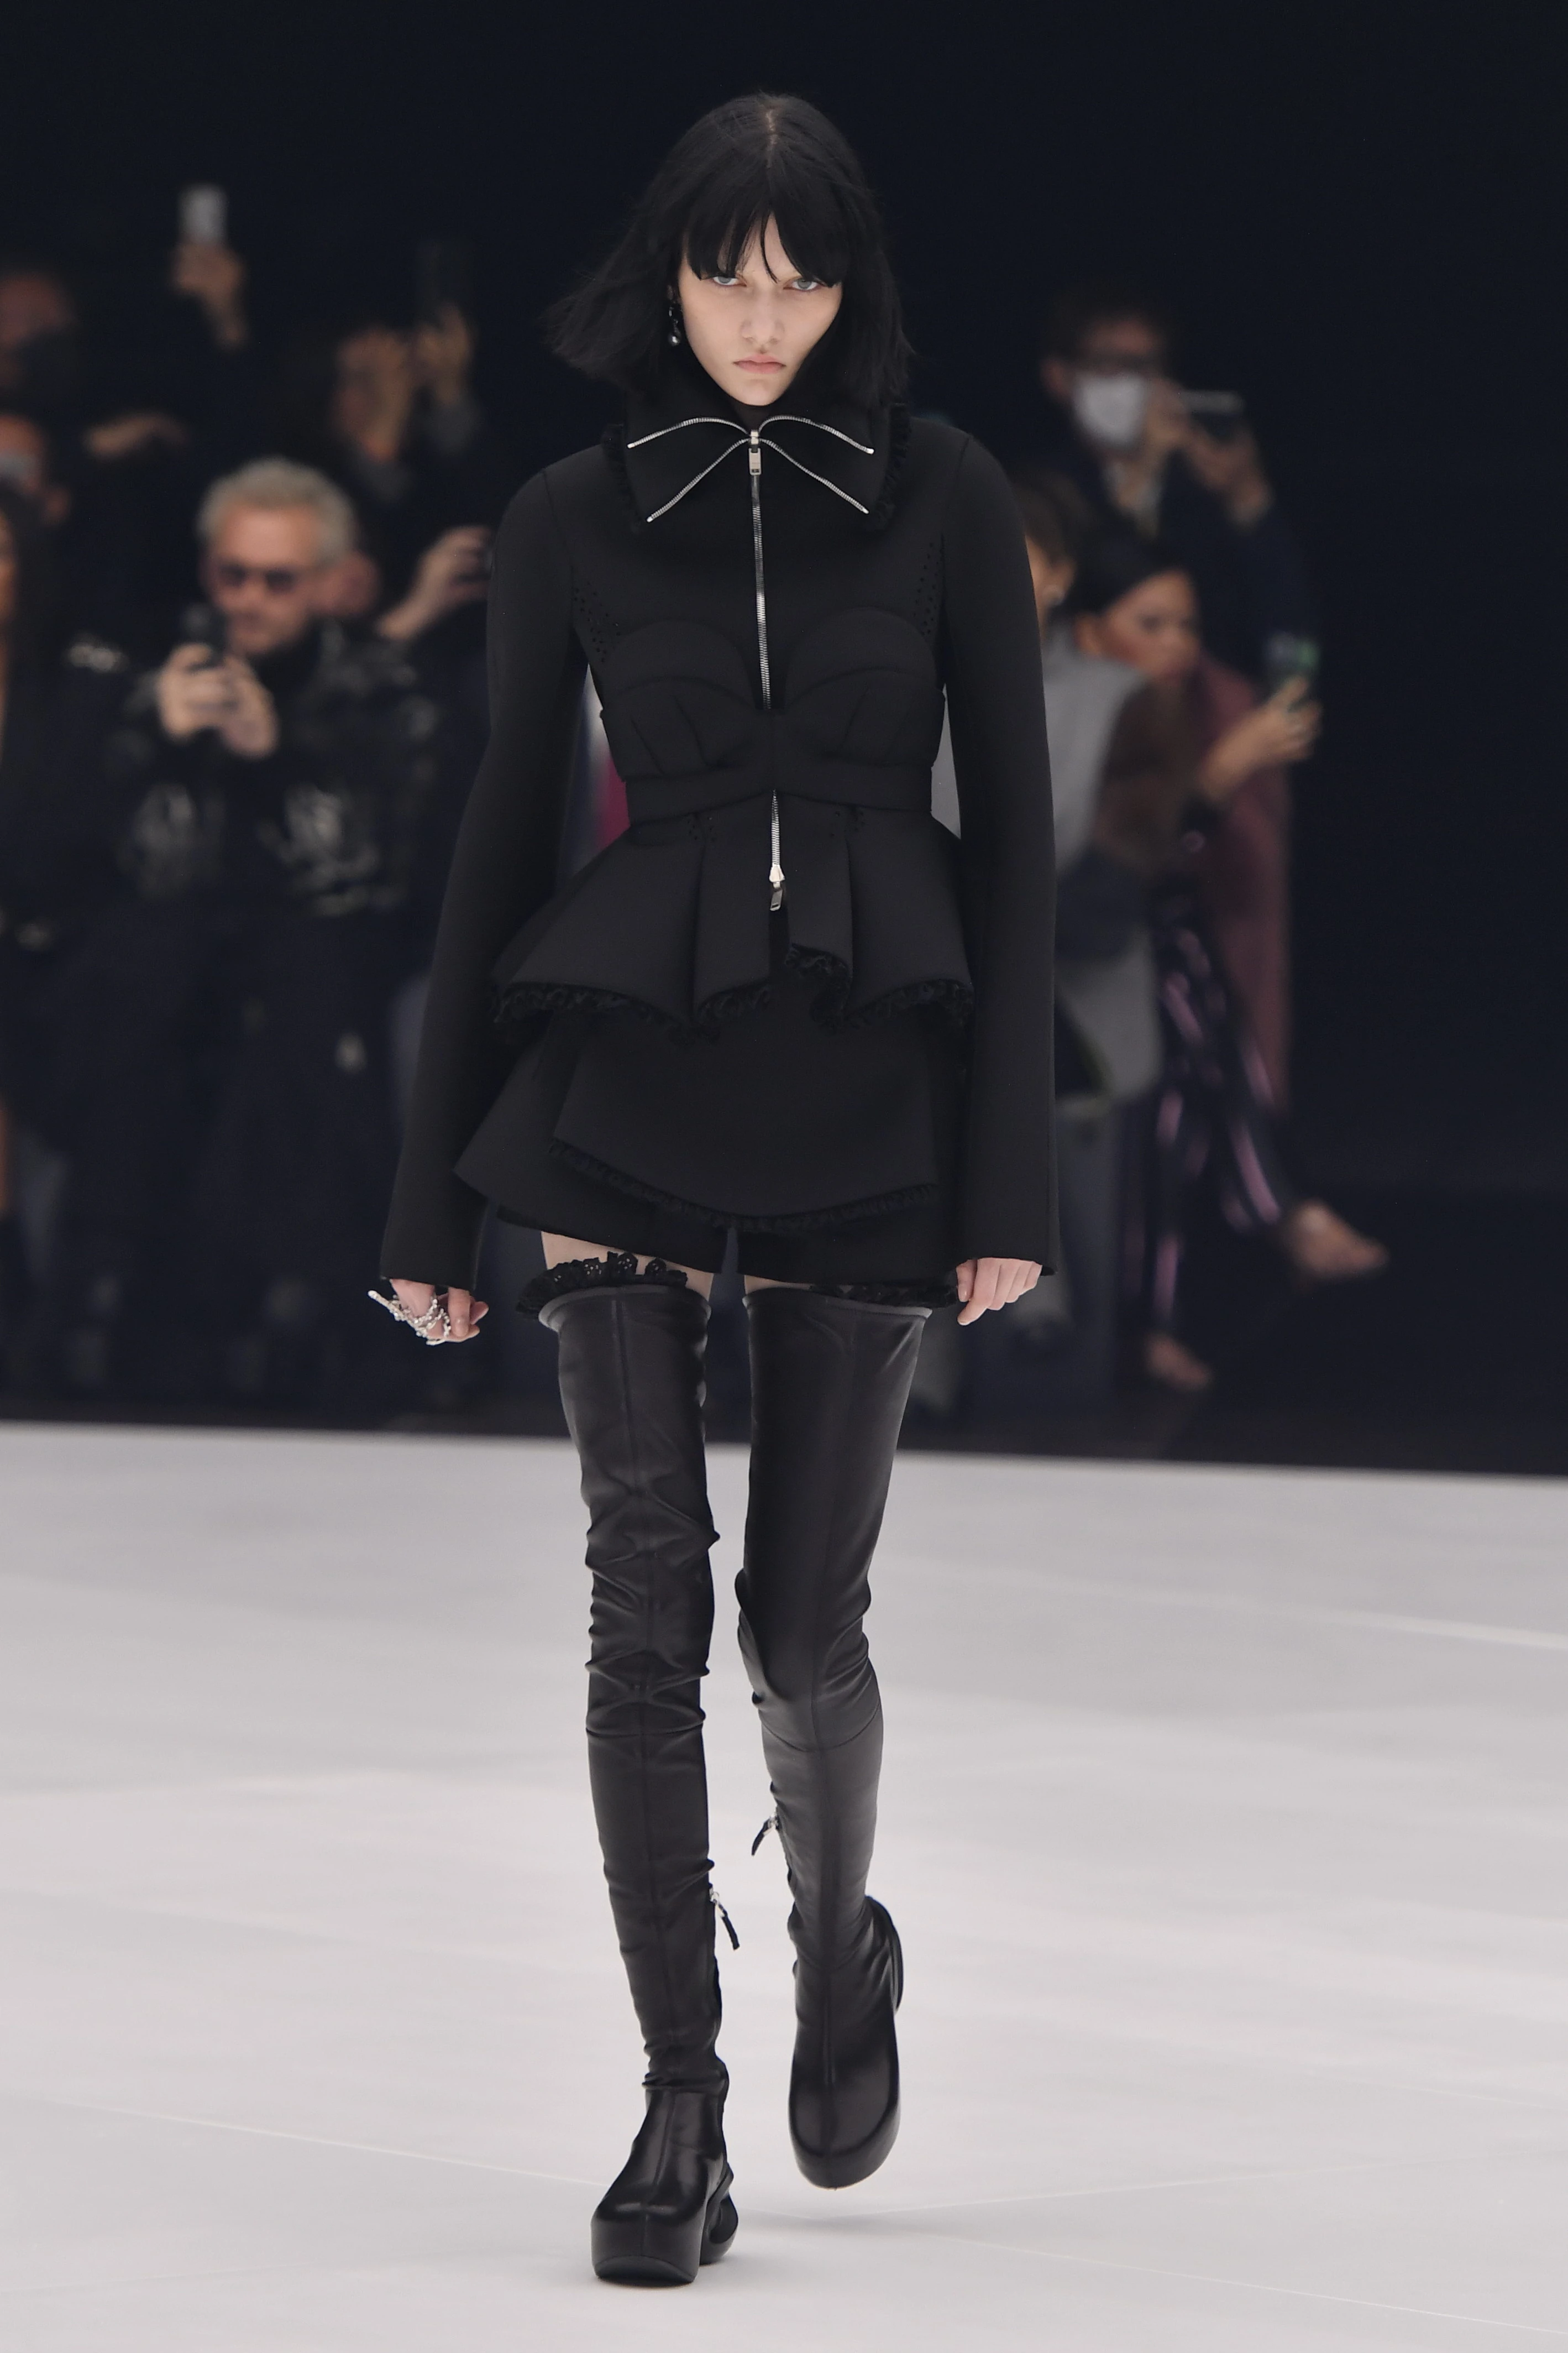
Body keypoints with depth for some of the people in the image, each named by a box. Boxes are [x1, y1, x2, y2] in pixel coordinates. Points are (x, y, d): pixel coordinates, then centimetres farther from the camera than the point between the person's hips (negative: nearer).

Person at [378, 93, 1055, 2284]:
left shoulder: (942, 496, 2)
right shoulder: (577, 517, 5)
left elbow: (1011, 830, 2)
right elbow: (505, 834, 8)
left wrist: (1012, 1172, -4)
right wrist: (435, 1184, 7)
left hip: (871, 1077, 0)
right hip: (627, 1072, 0)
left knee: (804, 1610, 2)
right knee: (649, 1595, -8)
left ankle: (843, 1945, 32)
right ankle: (682, 2106, -2)